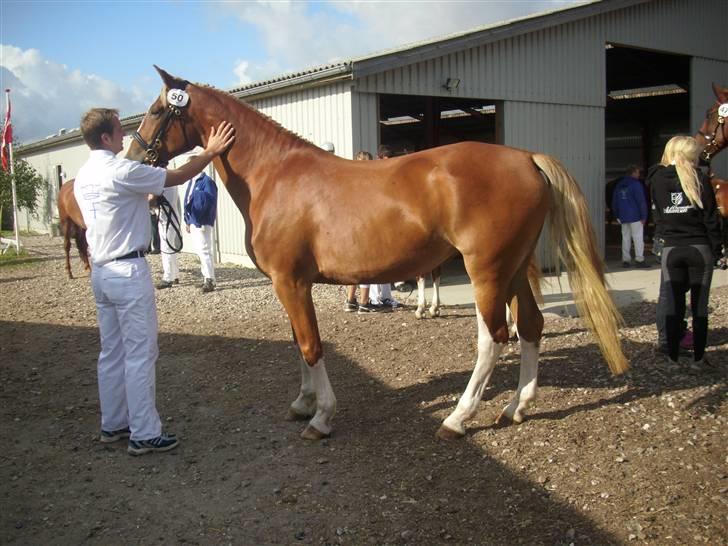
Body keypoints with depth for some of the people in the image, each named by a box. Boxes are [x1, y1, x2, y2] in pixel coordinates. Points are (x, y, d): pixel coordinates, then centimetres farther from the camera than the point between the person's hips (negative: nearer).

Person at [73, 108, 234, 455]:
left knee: (111, 352, 16)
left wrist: (150, 196, 22)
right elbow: (177, 178, -9)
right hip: (128, 270, -9)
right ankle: (144, 434, 4)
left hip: (100, 270, 9)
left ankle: (113, 425, 25)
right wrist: (210, 152, 2)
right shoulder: (121, 171, -17)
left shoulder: (83, 176, 10)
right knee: (140, 354, -2)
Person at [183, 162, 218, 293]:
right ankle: (206, 277, 21)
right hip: (193, 221, 9)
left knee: (204, 251, -9)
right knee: (200, 251, 13)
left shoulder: (207, 181, -12)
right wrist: (187, 220, 16)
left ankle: (210, 280, -6)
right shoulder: (192, 181, 16)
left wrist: (197, 193, -23)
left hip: (202, 222, -9)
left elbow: (210, 199, -24)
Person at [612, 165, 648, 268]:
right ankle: (639, 260, -6)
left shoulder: (619, 185, 13)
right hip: (635, 217, -6)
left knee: (625, 238, 10)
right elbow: (641, 201, -13)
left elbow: (614, 201, 19)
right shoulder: (636, 184, -9)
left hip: (623, 217, 7)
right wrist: (644, 216, -9)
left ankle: (625, 259, 10)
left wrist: (617, 216, 23)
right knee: (638, 238, -4)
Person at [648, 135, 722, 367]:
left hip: (671, 249, 2)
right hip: (700, 249, -2)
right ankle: (699, 356, 9)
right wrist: (716, 248, 2)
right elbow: (711, 218, -5)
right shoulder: (700, 180, -6)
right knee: (700, 304, 6)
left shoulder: (657, 180, 1)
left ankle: (673, 355, 9)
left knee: (673, 303, 7)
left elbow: (657, 215, 6)